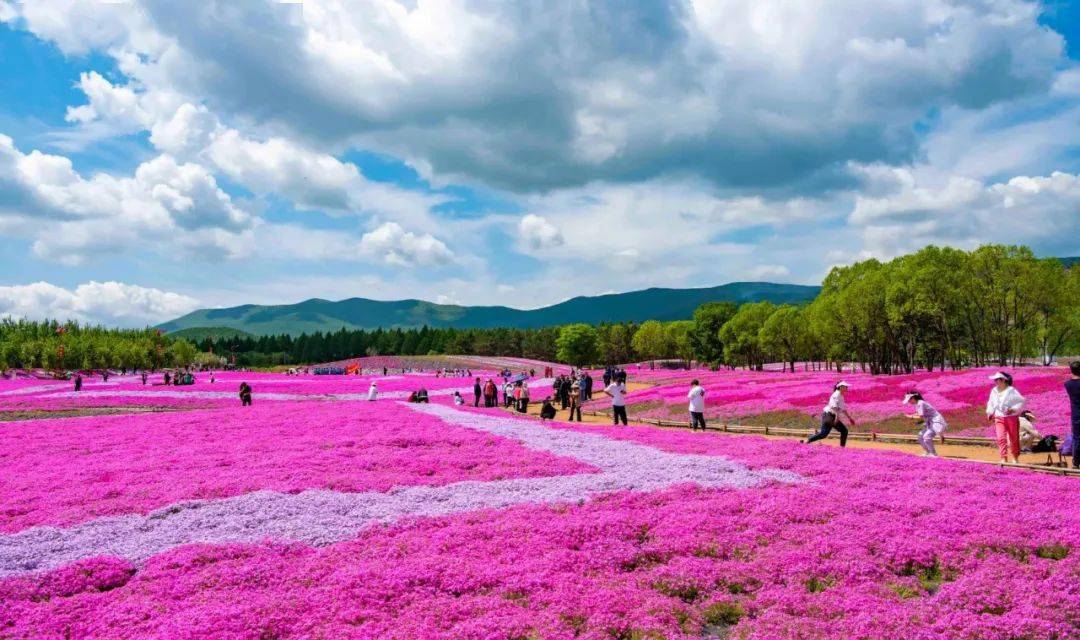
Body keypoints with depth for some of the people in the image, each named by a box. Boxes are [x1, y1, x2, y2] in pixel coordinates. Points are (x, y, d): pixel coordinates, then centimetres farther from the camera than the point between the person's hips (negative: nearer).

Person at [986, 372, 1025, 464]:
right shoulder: (994, 391, 6)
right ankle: (1003, 458, -13)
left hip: (1012, 418, -3)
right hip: (999, 418, 3)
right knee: (1001, 438, -12)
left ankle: (1015, 458, 29)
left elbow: (1022, 401, -8)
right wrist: (990, 413, 8)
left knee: (1014, 439, 11)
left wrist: (1013, 409, -19)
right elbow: (991, 403, 19)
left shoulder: (1011, 391, -10)